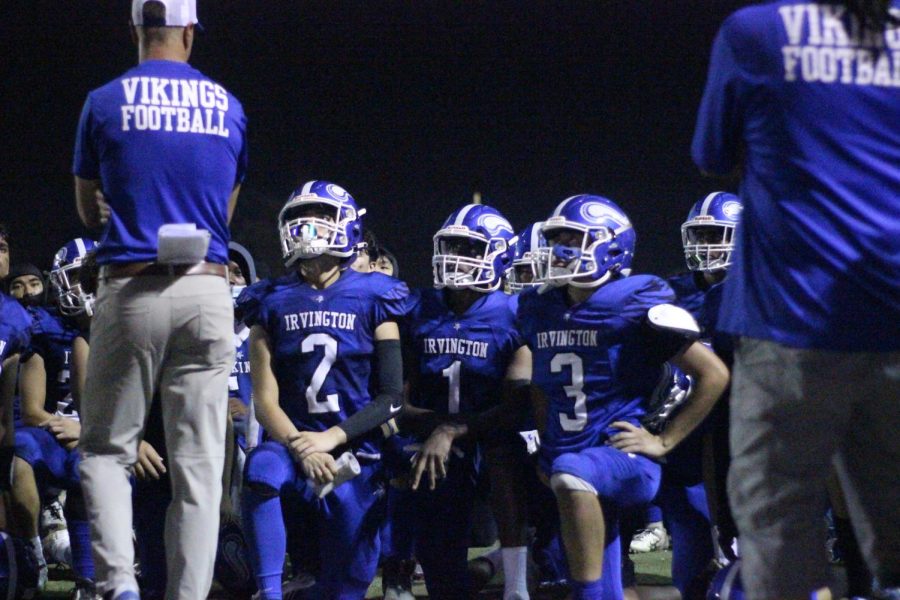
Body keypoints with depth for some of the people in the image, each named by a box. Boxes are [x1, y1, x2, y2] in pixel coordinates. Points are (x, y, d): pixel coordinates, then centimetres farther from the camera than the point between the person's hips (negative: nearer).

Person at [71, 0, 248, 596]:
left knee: (107, 449, 8)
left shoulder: (106, 104, 1)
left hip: (131, 291, -2)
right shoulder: (228, 108, 8)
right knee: (198, 462, 4)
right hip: (208, 291, 2)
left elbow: (90, 210, 14)